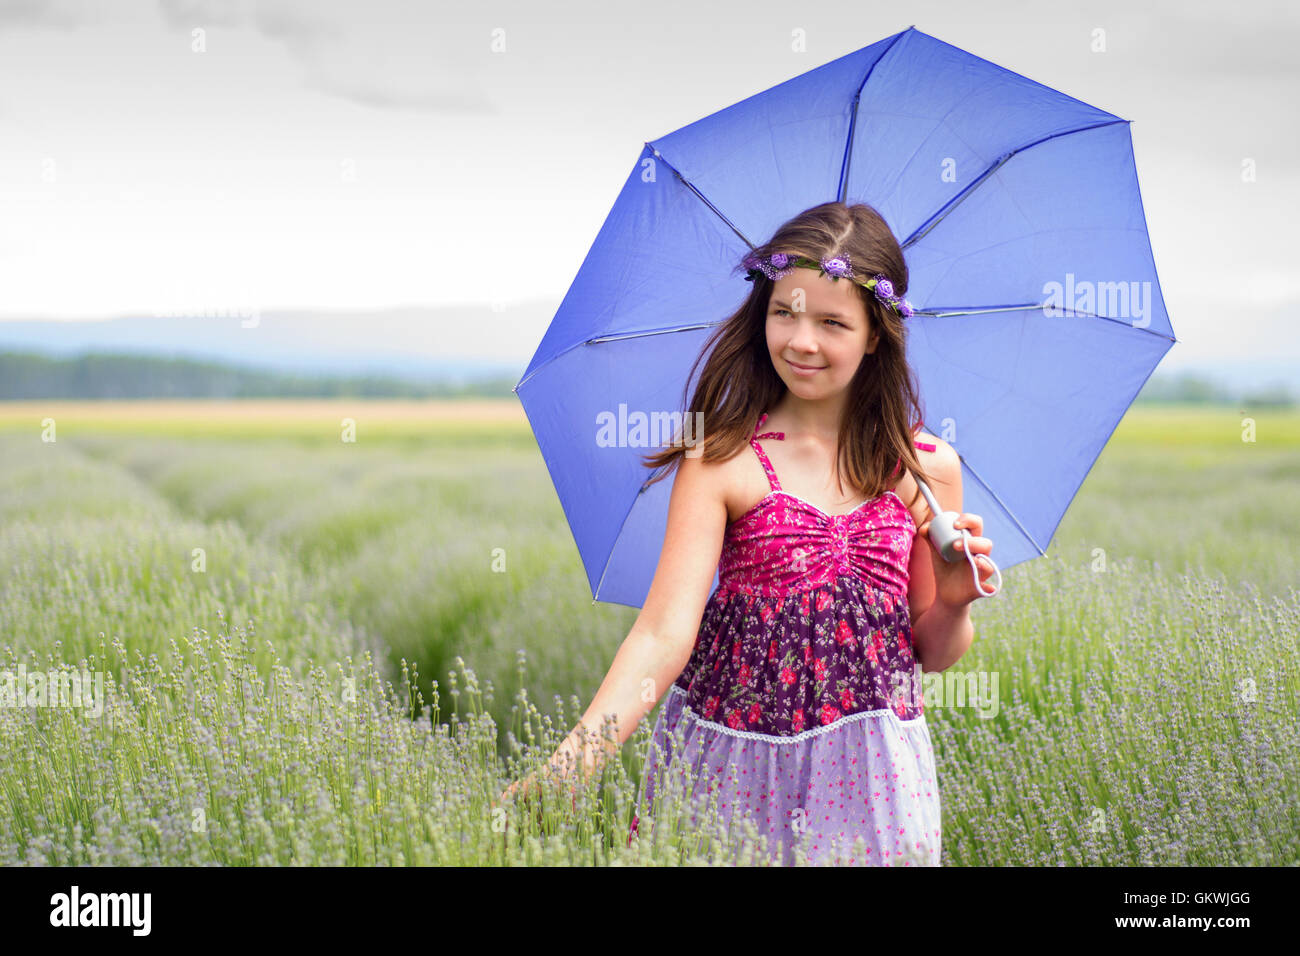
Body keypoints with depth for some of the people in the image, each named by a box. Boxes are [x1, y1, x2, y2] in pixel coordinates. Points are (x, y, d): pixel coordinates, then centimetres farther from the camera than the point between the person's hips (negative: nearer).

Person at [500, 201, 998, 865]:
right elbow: (663, 636, -17)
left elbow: (933, 654, 10)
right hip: (728, 765, -2)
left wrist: (955, 602, -12)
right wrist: (568, 767, -29)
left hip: (867, 777, 2)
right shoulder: (721, 461, -7)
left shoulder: (925, 469, 0)